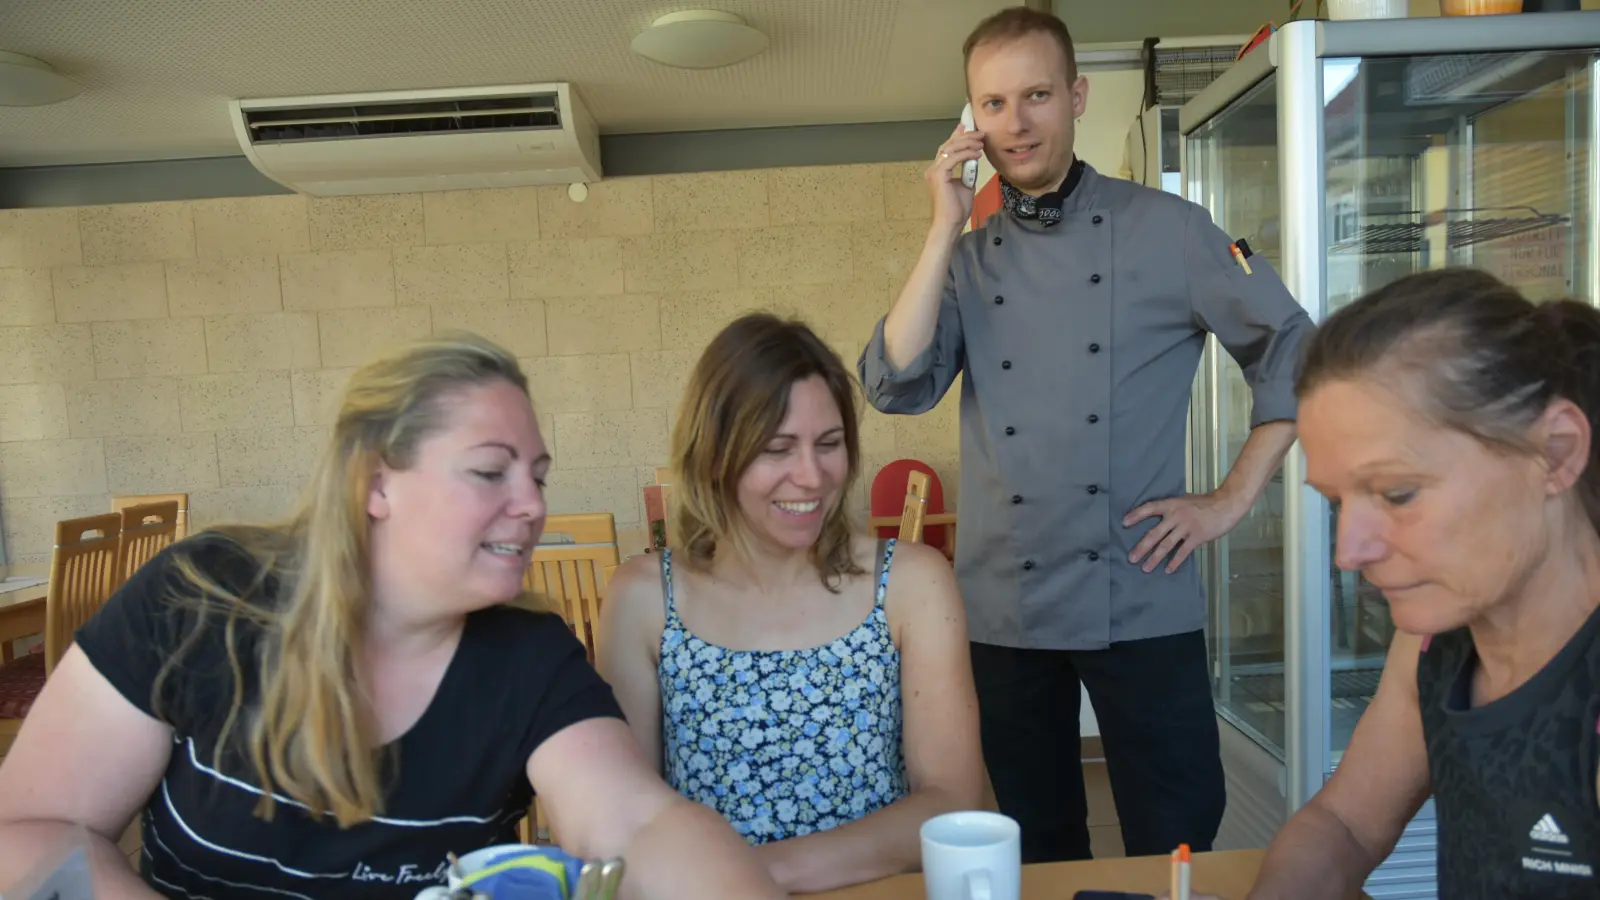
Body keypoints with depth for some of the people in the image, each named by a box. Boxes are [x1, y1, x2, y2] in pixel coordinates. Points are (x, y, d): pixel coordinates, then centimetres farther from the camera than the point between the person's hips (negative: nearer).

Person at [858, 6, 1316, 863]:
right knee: (1037, 854, 16)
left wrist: (1233, 497, -3)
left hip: (1142, 604, -2)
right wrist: (946, 227, -9)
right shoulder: (966, 259, 7)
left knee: (1177, 846, 7)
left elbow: (1293, 351, 3)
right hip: (1004, 611, 3)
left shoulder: (1163, 228, -1)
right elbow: (895, 386, -8)